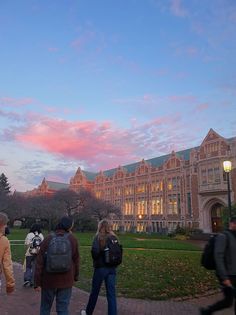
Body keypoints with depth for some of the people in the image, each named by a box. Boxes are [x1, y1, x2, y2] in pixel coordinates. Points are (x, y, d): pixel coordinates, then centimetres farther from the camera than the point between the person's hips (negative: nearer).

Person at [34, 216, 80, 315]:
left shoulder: (48, 239, -10)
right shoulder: (73, 239, -8)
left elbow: (39, 262, -9)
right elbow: (76, 260, -1)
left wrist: (37, 282, -1)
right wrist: (75, 277, 14)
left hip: (49, 280, 0)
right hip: (66, 280, 0)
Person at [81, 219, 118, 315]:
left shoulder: (98, 237, -11)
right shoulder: (114, 237, 2)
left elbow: (95, 251, -21)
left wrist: (96, 260, -2)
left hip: (100, 267, -3)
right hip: (112, 268, 3)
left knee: (95, 292, 16)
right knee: (111, 294, 9)